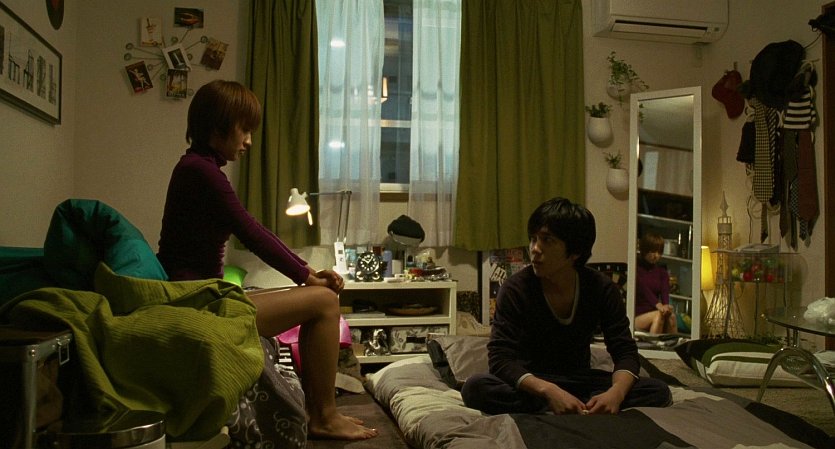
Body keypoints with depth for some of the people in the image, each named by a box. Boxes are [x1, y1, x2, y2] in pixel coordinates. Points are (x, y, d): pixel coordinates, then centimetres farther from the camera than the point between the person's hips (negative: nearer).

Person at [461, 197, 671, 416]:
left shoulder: (602, 288, -10)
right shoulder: (515, 289, -18)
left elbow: (625, 351, -11)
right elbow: (500, 358, -25)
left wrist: (616, 393, -34)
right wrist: (549, 391, -42)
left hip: (580, 380, 3)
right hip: (532, 384, -2)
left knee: (658, 391, -19)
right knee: (476, 387, -33)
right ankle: (588, 413, -27)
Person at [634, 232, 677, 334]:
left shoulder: (662, 272, 15)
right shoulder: (636, 268, 0)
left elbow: (665, 293, -4)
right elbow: (643, 288, -18)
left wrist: (666, 306, -29)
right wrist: (658, 305, -36)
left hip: (653, 313, 4)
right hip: (637, 316, -4)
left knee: (671, 315, -28)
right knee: (659, 315, -32)